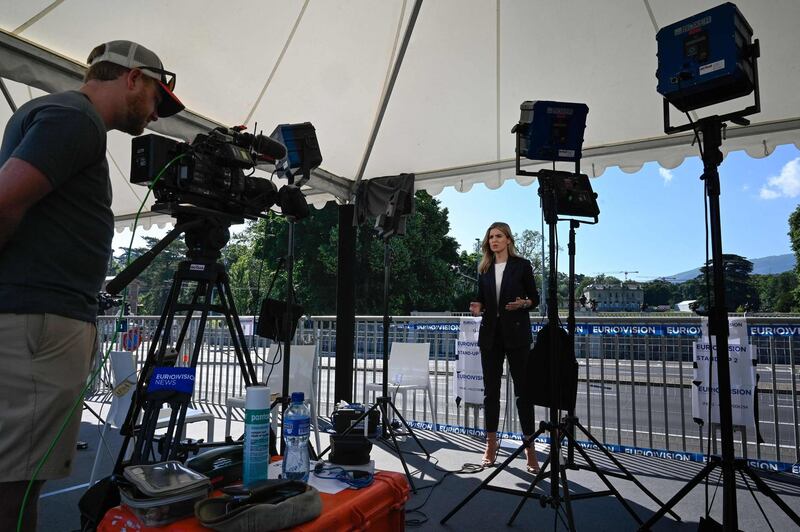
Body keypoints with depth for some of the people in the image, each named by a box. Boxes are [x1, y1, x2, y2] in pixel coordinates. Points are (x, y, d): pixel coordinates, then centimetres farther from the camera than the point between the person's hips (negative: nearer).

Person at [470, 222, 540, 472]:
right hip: (490, 334, 4)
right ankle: (491, 443, 17)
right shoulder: (484, 269, 12)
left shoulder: (522, 265, 2)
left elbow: (535, 298, 3)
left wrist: (523, 303, -17)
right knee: (490, 389, 7)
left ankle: (529, 448, 5)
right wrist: (477, 307, -6)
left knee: (523, 388, -2)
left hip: (516, 333, -3)